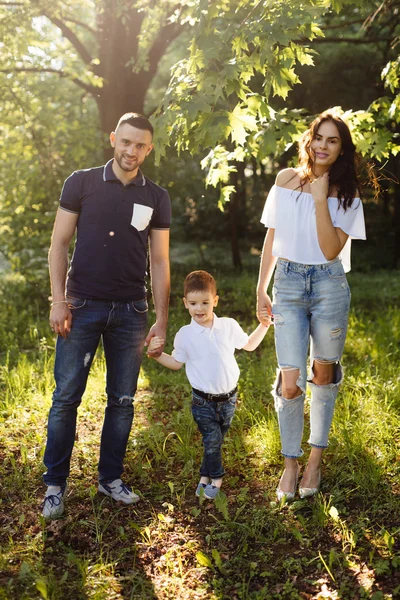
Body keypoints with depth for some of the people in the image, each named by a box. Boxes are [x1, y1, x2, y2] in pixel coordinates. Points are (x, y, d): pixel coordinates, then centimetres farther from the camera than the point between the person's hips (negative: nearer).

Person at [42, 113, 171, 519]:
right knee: (66, 397, 0)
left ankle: (110, 478, 23)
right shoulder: (82, 183, 1)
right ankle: (55, 485, 13)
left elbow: (159, 261, 8)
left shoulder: (156, 198, 7)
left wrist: (162, 319, 3)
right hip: (82, 306, -2)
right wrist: (58, 299, -9)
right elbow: (59, 244, 1)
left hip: (130, 312, 2)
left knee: (122, 400, 7)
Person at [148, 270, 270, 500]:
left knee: (216, 440, 13)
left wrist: (264, 325, 4)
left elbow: (249, 345, 13)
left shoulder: (228, 326, -4)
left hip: (228, 397, 2)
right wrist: (157, 354, -9)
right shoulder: (185, 335, -7)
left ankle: (206, 476, 31)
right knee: (212, 440, -4)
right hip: (203, 401, -2)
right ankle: (216, 477, 18)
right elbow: (176, 363, 5)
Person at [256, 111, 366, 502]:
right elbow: (271, 238, 10)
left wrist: (321, 199, -15)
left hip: (329, 287, 0)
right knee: (291, 383, -6)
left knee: (323, 376, 9)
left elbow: (331, 250, -11)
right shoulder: (286, 180, 5)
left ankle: (315, 460, 26)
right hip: (287, 285, 0)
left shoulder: (346, 196, 2)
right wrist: (261, 289, 8)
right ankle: (290, 463, 13)